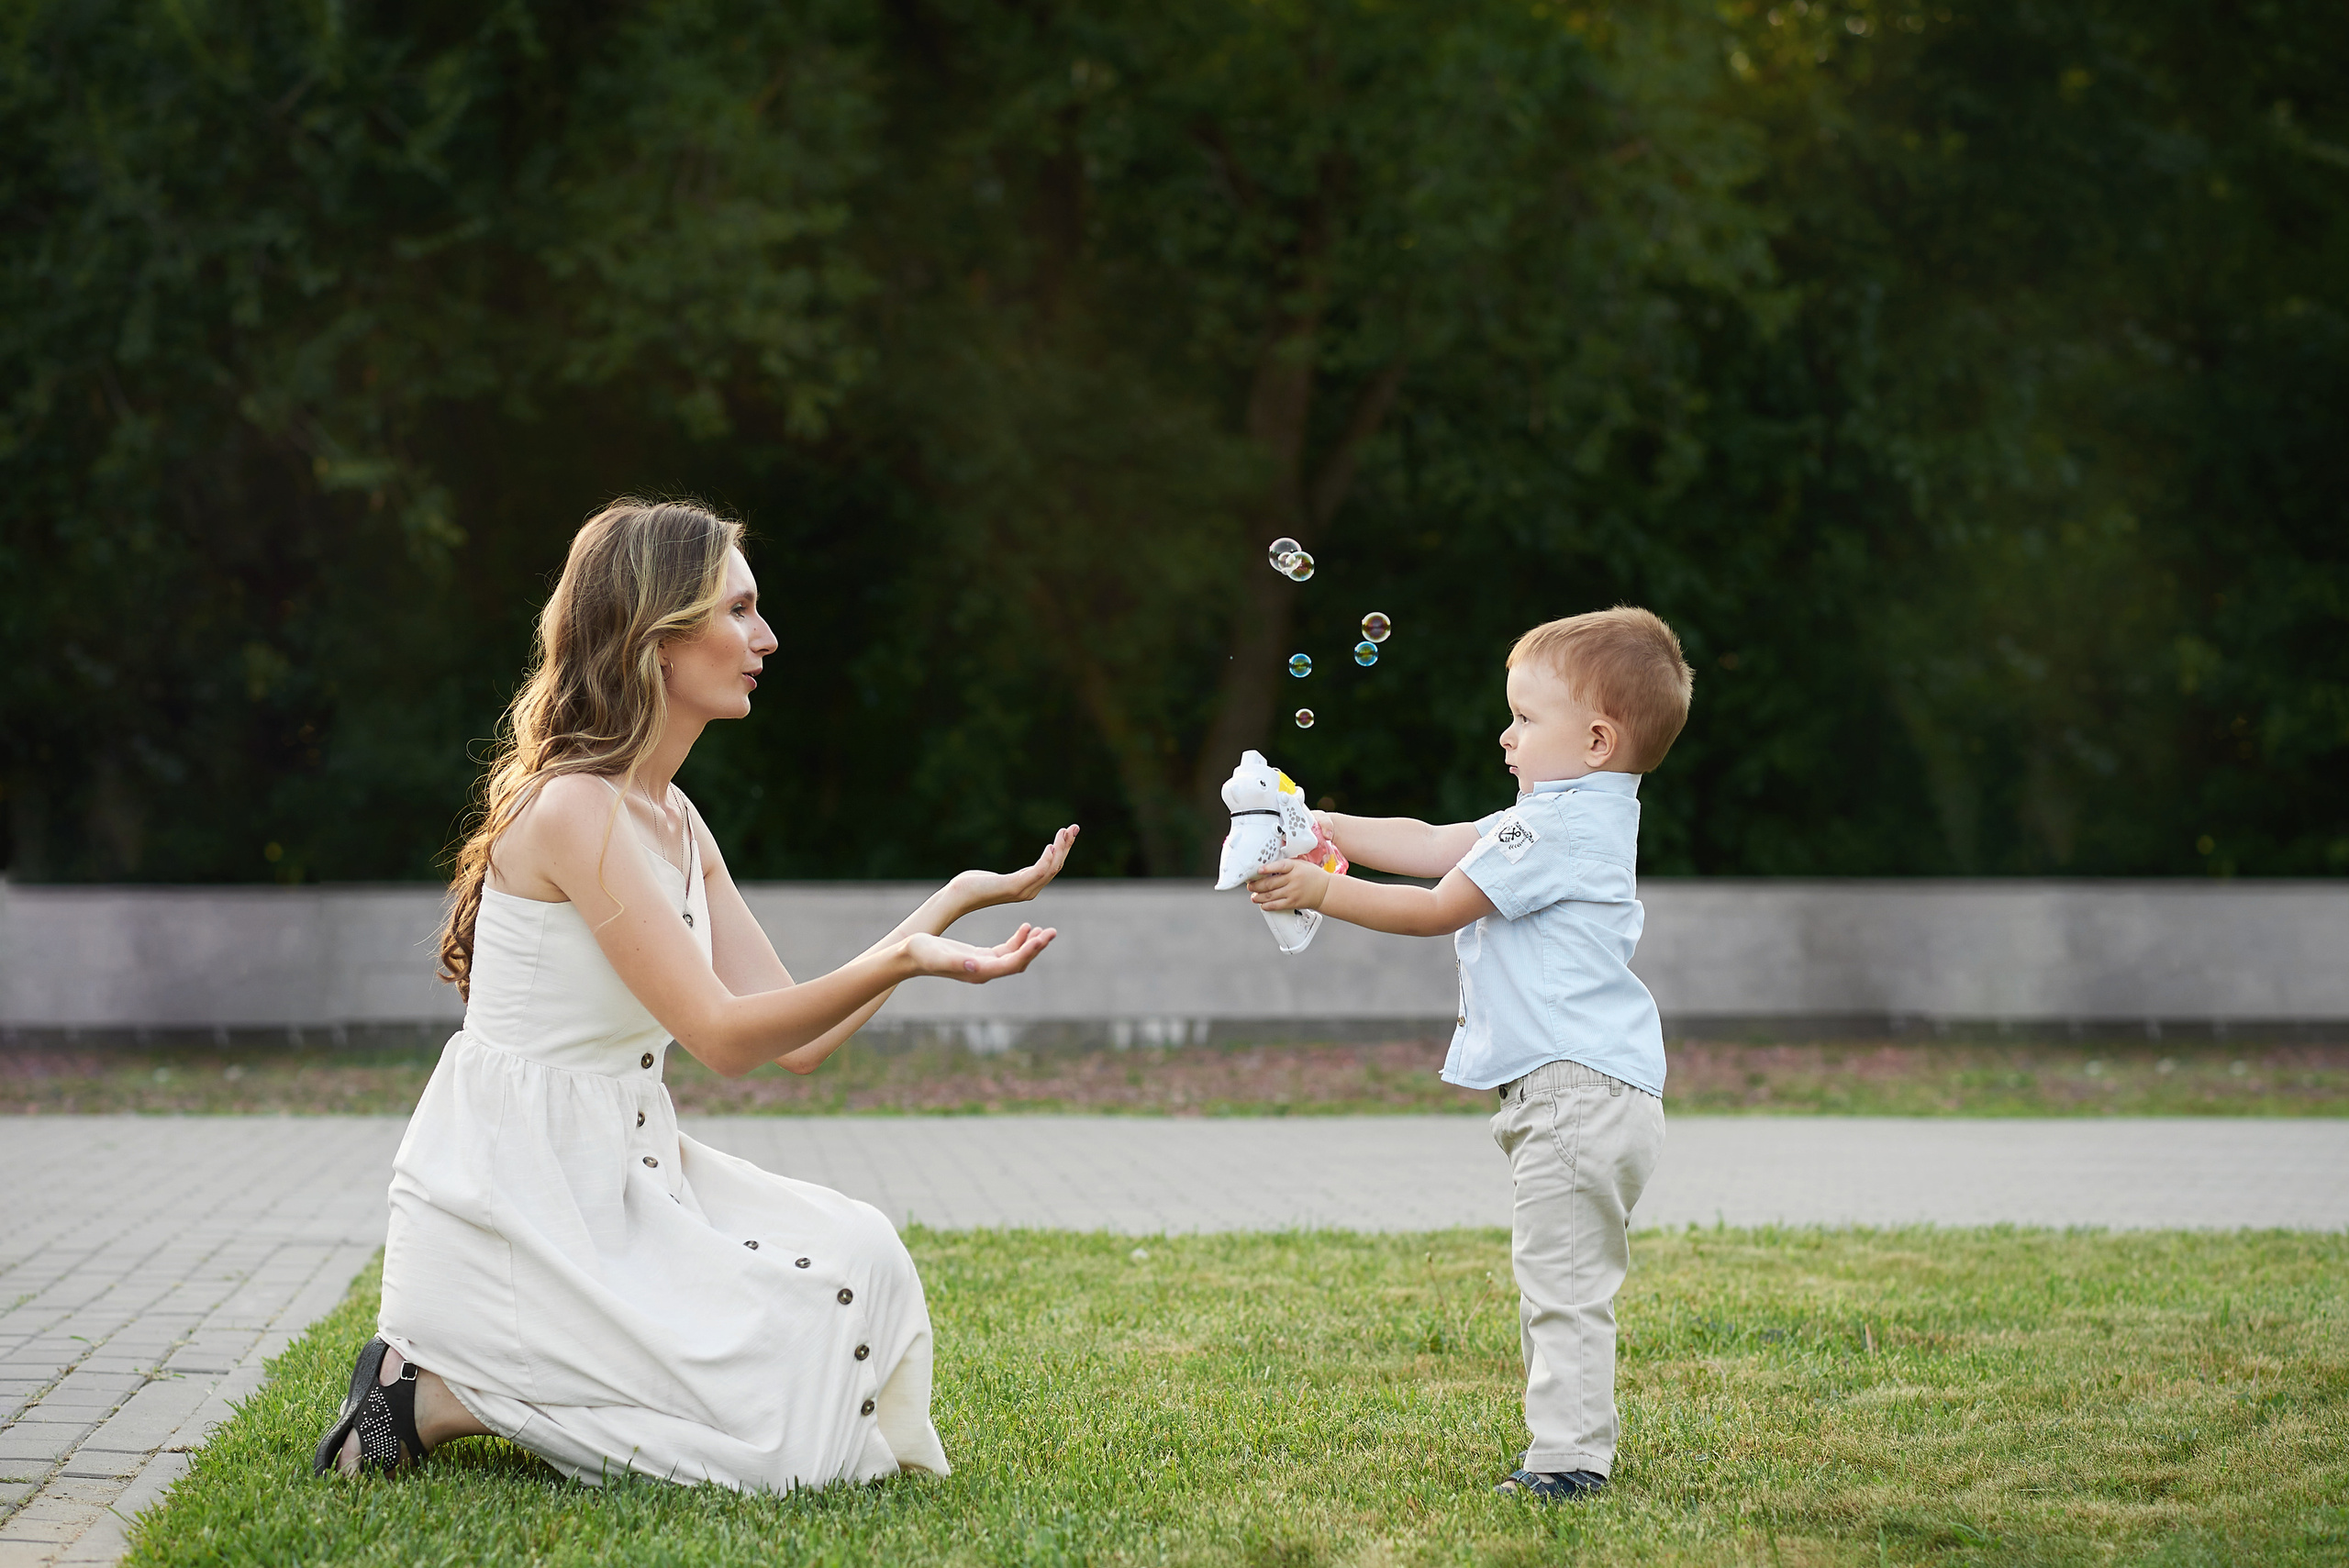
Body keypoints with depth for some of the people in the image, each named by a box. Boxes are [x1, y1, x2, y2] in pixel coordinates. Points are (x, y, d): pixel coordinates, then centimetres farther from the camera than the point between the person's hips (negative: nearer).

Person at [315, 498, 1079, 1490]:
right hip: (509, 1214, -9)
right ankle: (432, 1397, -3)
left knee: (852, 1254, -1)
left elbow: (799, 1039, 7)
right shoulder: (573, 810, -18)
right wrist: (902, 960, -34)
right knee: (778, 1418, -12)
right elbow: (722, 1035, -22)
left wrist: (954, 901, 5)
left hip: (614, 1178, 9)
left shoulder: (674, 822, 11)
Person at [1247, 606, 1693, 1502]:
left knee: (1562, 1285, -8)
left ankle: (1567, 1460, -6)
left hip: (1577, 1089, -11)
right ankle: (1576, 1447, 22)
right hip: (1578, 1094, 11)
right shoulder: (1573, 816, 18)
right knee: (1559, 1285, 16)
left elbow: (1434, 908, -11)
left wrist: (1320, 892, -5)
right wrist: (1326, 829, 14)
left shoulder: (1558, 830, -14)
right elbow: (1432, 847, 21)